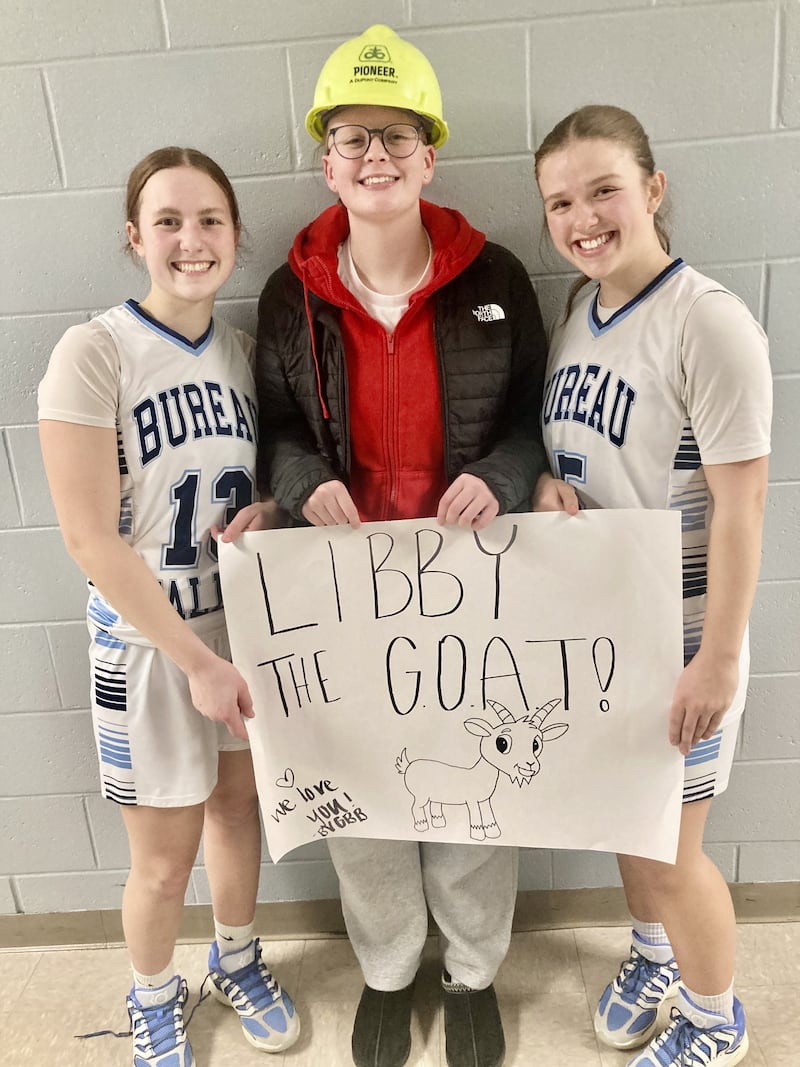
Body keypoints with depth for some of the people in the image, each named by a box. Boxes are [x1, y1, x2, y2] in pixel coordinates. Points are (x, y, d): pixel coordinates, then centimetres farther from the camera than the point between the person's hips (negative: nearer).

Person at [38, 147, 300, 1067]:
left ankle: (236, 959, 50)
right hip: (146, 639, -4)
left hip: (243, 620, 5)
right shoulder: (93, 354, -16)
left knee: (238, 805, 21)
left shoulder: (244, 351, 1)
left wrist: (264, 513, -11)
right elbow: (90, 538, -19)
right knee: (164, 859, 11)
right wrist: (196, 659, -18)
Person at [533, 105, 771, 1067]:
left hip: (678, 628, -6)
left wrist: (718, 659, -17)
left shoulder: (708, 322, -18)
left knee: (670, 848, 9)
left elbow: (739, 503, -18)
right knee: (620, 813, 22)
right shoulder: (574, 310, 3)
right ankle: (653, 954, 52)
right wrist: (543, 485, -3)